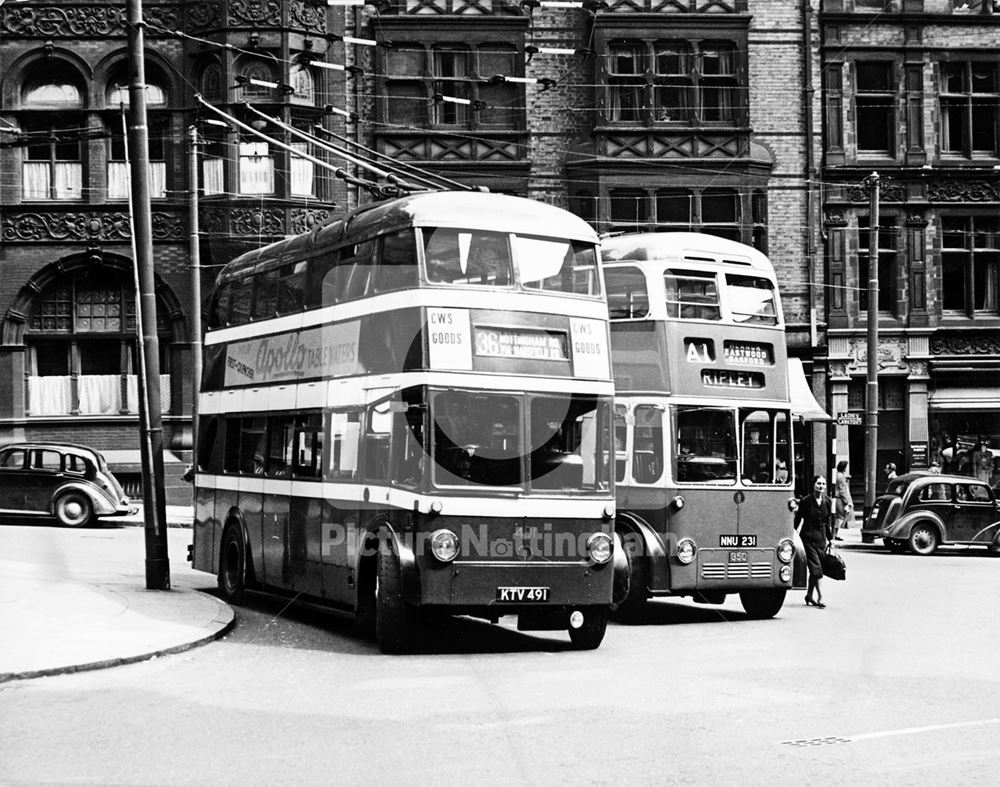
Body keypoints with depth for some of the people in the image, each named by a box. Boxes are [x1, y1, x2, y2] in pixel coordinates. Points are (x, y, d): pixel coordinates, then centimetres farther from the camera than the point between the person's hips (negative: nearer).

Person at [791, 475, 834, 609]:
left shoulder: (828, 502, 5)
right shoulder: (805, 501, -8)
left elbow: (829, 522, 12)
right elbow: (798, 520, -3)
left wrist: (830, 540, 12)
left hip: (821, 538, 5)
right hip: (808, 538, -5)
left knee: (815, 570, 10)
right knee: (816, 568, -12)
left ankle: (809, 595, 24)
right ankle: (820, 597, -12)